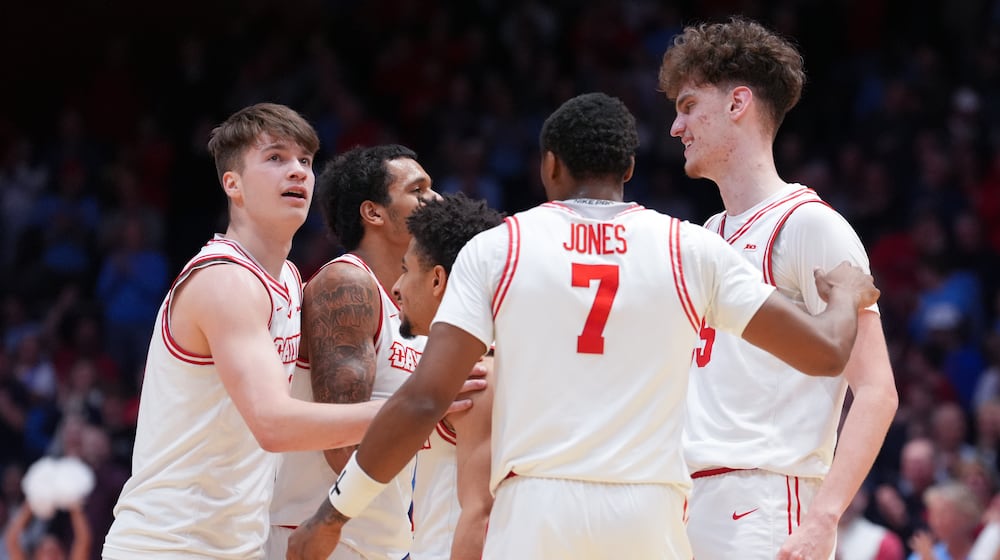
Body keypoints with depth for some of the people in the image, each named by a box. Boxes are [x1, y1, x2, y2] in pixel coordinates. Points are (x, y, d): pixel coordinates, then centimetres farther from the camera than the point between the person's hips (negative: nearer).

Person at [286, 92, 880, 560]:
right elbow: (825, 351, 6)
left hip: (534, 511, -1)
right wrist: (847, 294, 30)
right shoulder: (692, 250, 6)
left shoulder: (496, 248, 4)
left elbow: (424, 399, -3)